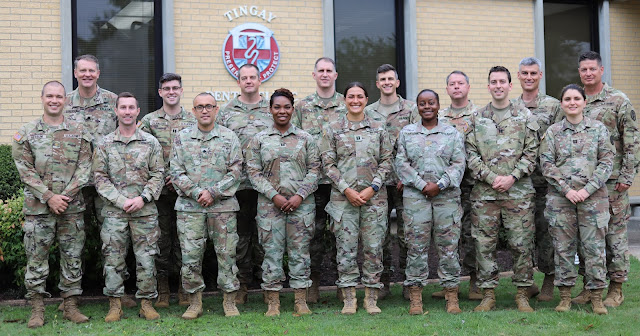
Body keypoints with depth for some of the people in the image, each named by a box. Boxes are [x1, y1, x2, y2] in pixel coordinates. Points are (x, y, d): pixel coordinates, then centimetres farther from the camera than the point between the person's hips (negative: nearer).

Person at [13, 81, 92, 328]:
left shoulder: (79, 132, 6)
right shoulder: (26, 133, 3)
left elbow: (85, 167, 1)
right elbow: (25, 170, -2)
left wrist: (66, 196, -11)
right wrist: (49, 197, -12)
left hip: (72, 207, 1)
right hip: (38, 207, -1)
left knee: (72, 257, 6)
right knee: (36, 259, 2)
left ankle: (70, 305, 16)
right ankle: (37, 309, 11)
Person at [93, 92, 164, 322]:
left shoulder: (151, 143, 5)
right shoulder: (105, 144, 6)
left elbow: (158, 175, 3)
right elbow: (100, 178, 2)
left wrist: (143, 198, -11)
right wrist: (121, 200, -9)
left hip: (145, 211, 0)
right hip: (114, 211, 0)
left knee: (146, 258, 1)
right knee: (113, 258, 2)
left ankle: (146, 302, 12)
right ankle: (115, 305, 11)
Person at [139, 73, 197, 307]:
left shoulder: (193, 121, 8)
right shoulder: (149, 121, 6)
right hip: (159, 190, 0)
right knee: (161, 239, 4)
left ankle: (185, 288, 14)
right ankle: (162, 290, 13)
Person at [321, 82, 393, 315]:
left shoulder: (378, 129, 9)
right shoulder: (333, 129, 5)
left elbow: (386, 162, 6)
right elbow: (328, 163, 1)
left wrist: (372, 188, -7)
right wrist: (347, 190, -10)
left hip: (374, 197, 1)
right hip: (343, 198, -1)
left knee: (374, 247, 2)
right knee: (346, 248, 0)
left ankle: (371, 298, 11)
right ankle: (349, 299, 9)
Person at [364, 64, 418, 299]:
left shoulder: (411, 110, 5)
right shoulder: (368, 112, 11)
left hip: (404, 181, -2)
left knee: (406, 233, 0)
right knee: (380, 233, 5)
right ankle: (383, 282, 14)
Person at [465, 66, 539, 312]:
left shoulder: (524, 116, 7)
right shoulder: (476, 118, 9)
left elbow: (531, 152, 2)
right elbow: (471, 154, 3)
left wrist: (512, 177, -11)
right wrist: (491, 177, -9)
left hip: (518, 190, -1)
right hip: (484, 191, 1)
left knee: (521, 243, 1)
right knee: (484, 244, 2)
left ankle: (522, 294, 12)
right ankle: (488, 294, 11)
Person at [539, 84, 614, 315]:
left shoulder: (598, 129, 5)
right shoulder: (553, 131, 7)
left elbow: (606, 162, 0)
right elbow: (546, 164, 1)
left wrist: (588, 189, -11)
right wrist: (566, 189, -10)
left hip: (593, 197, -1)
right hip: (560, 198, 1)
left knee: (594, 246, -1)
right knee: (563, 247, 3)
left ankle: (597, 297, 9)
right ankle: (565, 296, 13)